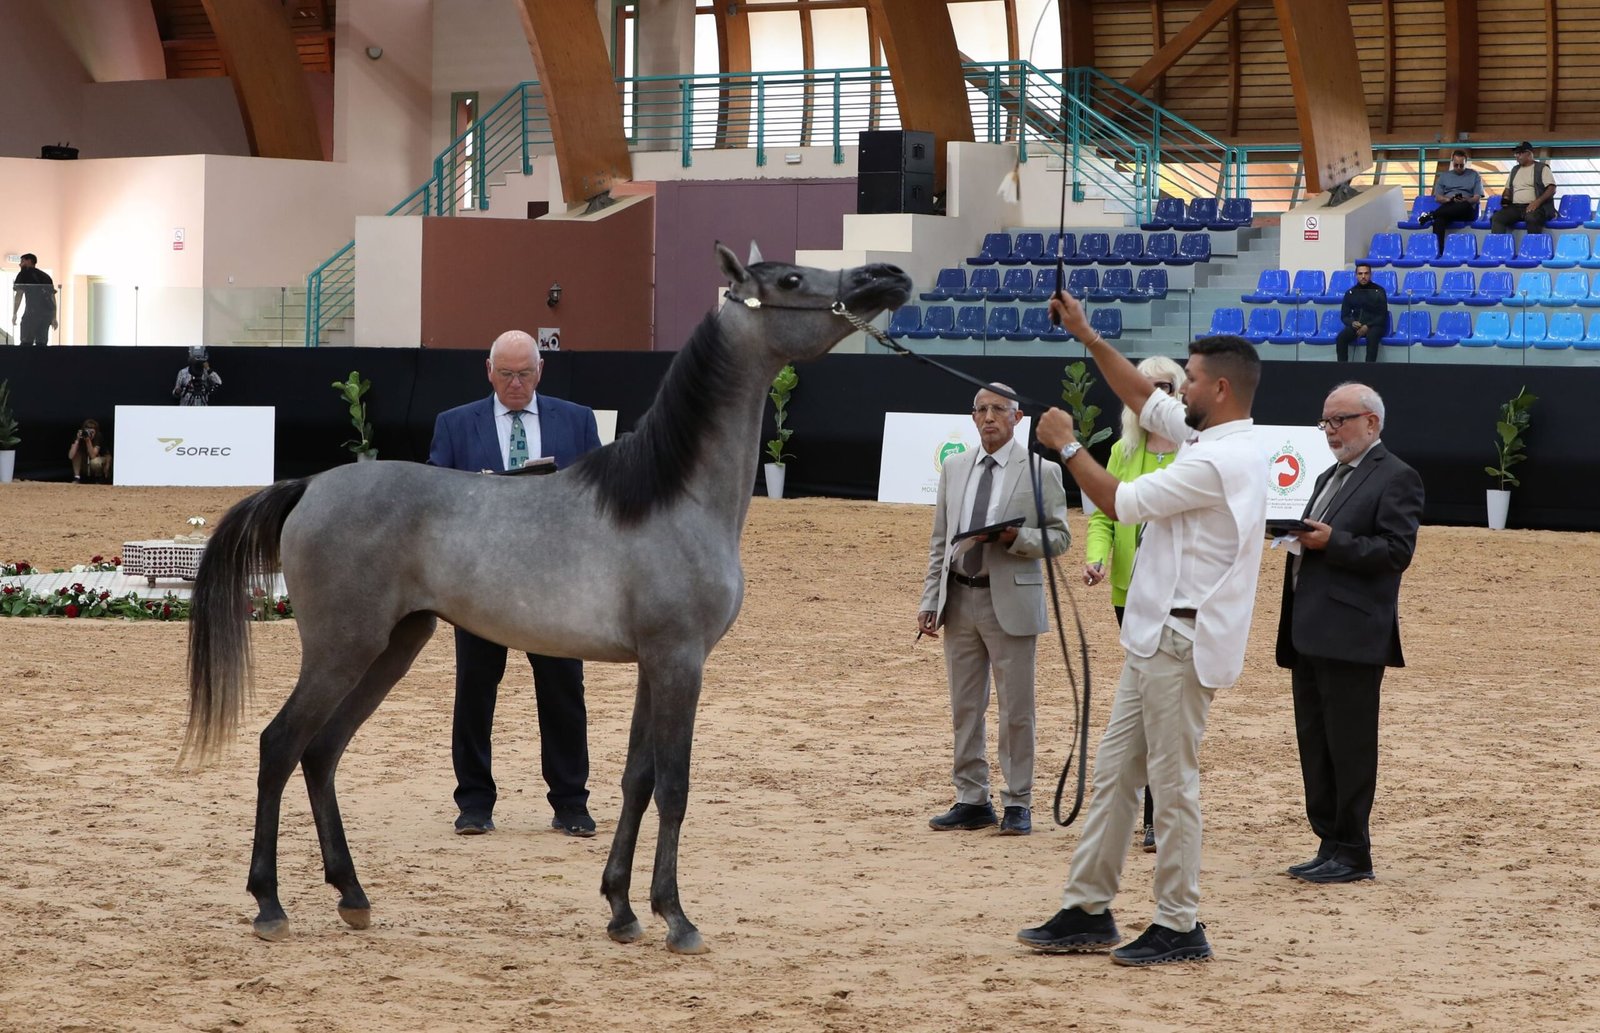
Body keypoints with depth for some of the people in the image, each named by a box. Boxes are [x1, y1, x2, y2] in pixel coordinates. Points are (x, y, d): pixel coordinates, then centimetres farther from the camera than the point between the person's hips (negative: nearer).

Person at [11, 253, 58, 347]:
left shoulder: (25, 273, 9)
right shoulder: (46, 276, 26)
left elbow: (19, 294, 1)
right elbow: (53, 297, 24)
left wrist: (14, 314, 4)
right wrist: (54, 318, 25)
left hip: (33, 311, -6)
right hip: (48, 312, 6)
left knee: (26, 342, -5)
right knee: (41, 343, 9)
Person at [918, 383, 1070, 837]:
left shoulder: (1041, 471, -2)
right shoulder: (954, 468, 12)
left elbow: (1059, 537, -2)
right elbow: (940, 540, 14)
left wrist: (1018, 538, -20)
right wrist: (930, 599, 7)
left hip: (1010, 600, -5)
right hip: (960, 598, 5)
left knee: (1016, 709, -1)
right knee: (965, 707, 9)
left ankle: (1018, 804, 6)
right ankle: (971, 800, 16)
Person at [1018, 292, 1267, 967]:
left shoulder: (1220, 461, -19)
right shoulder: (1213, 440, 11)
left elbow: (1120, 502, -15)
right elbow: (1143, 400, 25)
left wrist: (1065, 444, -3)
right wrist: (1087, 335, 20)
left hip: (1181, 642, -10)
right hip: (1154, 637, 10)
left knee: (1173, 783, -4)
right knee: (1113, 773, 12)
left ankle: (1179, 927, 2)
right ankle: (1088, 912, 16)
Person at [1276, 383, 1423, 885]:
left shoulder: (1395, 478, -6)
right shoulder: (1330, 478, 22)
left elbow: (1396, 551, -15)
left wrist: (1331, 542, -20)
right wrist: (1295, 538, 4)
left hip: (1351, 637, -9)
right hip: (1310, 634, 9)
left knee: (1350, 747, -4)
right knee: (1315, 747, 10)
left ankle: (1352, 854, 1)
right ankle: (1330, 846, 17)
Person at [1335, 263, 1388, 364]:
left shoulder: (1379, 291, -1)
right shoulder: (1350, 293, 7)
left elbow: (1383, 316, -4)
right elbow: (1344, 316, 9)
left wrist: (1368, 326, -19)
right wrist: (1352, 323, -15)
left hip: (1374, 325, -3)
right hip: (1356, 325, 3)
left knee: (1372, 337, -38)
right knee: (1340, 338, -28)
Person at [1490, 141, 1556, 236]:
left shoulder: (1542, 168, 5)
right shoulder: (1515, 170, 24)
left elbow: (1552, 189, -4)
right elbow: (1508, 188, 32)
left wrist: (1537, 202, -20)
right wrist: (1505, 198, 7)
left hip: (1533, 207, -5)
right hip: (1515, 207, 5)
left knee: (1532, 218, -41)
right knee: (1497, 218, -23)